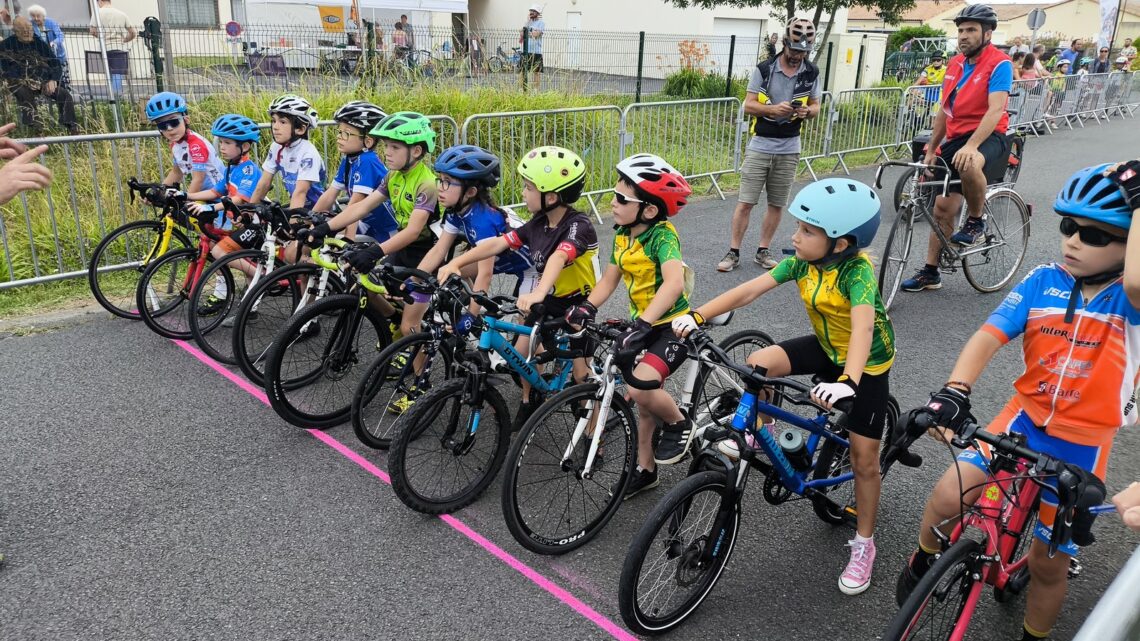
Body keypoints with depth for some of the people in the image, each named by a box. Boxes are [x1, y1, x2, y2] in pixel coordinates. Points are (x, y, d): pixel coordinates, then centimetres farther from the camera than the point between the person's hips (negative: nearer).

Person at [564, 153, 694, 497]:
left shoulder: (663, 236, -22)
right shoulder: (623, 236, 1)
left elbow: (674, 282, -38)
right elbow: (609, 280, 4)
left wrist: (642, 325, -47)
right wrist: (587, 307, -15)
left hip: (672, 325, -8)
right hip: (642, 324, 8)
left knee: (640, 386, -27)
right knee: (645, 397, 14)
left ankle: (679, 424, 3)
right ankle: (645, 469, 30)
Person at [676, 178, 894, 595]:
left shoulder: (858, 270, -32)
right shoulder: (802, 261, -15)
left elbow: (863, 327, -47)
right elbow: (748, 291, -21)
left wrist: (847, 383, -64)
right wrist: (696, 316, -32)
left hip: (867, 363, -5)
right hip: (825, 347, 5)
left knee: (864, 459, 0)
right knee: (758, 364, -21)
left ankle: (863, 545, 20)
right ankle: (760, 429, 6)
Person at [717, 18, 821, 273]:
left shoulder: (811, 73, 2)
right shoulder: (764, 69, -6)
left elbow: (815, 106, 11)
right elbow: (748, 105, -5)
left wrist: (807, 111, -13)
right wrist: (774, 109, -23)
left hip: (788, 149, 3)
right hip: (759, 146, -2)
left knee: (777, 204, 8)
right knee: (745, 202, -3)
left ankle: (763, 251, 20)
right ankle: (733, 252, 5)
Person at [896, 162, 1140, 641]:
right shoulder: (1042, 282, -7)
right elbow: (988, 337, -18)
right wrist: (954, 391, -35)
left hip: (1083, 442, -2)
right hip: (1026, 417, 2)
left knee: (1049, 562, 10)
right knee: (948, 497, -17)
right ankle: (923, 561, 15)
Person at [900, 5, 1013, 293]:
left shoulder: (999, 64, -10)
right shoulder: (955, 64, 12)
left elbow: (995, 110, -23)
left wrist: (971, 146, -35)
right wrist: (931, 149, 19)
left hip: (988, 138, -7)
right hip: (955, 139, 7)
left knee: (969, 165, -41)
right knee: (942, 208, 7)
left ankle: (975, 222, -14)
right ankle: (930, 272, 18)